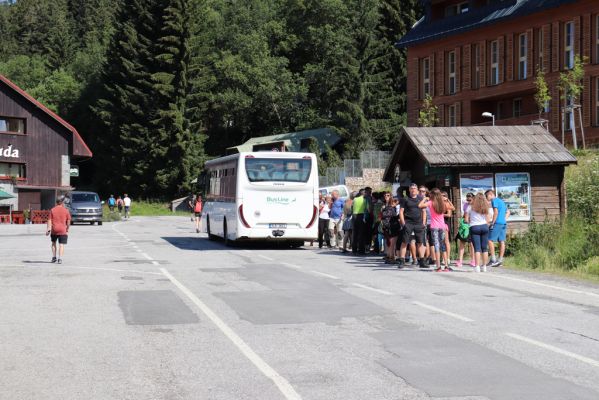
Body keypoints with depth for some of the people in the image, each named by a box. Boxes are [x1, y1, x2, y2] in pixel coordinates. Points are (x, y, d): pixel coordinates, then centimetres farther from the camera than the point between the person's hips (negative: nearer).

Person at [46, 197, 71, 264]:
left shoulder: (52, 210, 2)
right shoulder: (66, 210, 0)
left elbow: (49, 220, -2)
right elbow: (68, 221, 1)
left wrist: (48, 229, -2)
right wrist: (67, 229, 13)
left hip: (54, 230, 1)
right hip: (63, 231, -1)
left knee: (53, 243, 21)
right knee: (61, 245, 0)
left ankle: (54, 257, 20)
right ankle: (60, 259, -10)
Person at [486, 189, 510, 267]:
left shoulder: (494, 200, -5)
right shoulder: (501, 201, 22)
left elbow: (496, 212, -16)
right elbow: (508, 212, 29)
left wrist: (492, 223, -13)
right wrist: (504, 219, 16)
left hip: (497, 223, -9)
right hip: (504, 223, 9)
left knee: (490, 240, -7)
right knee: (502, 241, 6)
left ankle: (493, 259, -11)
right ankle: (500, 260, 6)